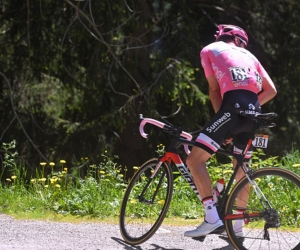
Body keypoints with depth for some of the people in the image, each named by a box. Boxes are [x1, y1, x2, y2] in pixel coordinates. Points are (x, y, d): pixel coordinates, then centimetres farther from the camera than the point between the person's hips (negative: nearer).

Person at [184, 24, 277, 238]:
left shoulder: (209, 50, 21)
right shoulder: (248, 56, 31)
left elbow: (214, 89, 14)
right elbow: (271, 90, 22)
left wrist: (222, 123, 13)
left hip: (233, 107, -6)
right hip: (253, 113, 6)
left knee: (195, 160, -5)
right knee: (241, 168, 22)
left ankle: (212, 217, -18)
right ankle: (238, 225, 25)